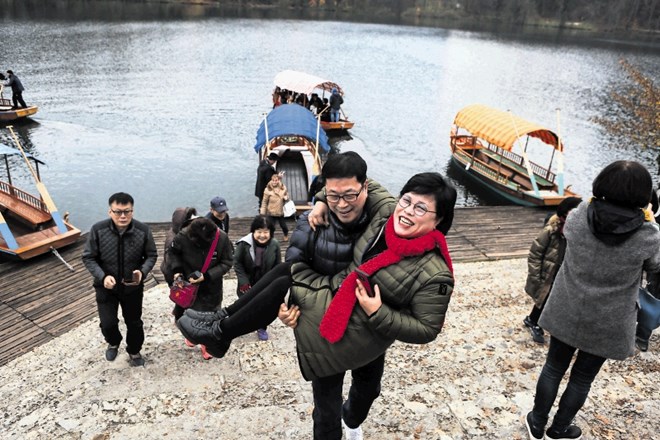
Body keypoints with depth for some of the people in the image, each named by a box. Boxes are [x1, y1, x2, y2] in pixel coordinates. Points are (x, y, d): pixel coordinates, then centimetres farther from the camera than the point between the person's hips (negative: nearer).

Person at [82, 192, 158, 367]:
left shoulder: (143, 230, -18)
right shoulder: (98, 230, -20)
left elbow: (151, 255, -4)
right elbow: (88, 257, -9)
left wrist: (142, 272, -24)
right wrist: (102, 276, -25)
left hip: (133, 287, 1)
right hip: (106, 287, -1)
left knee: (134, 322, 15)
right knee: (108, 323, 1)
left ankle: (134, 351, 43)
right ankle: (113, 343, 38)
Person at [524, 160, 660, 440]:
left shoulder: (578, 217, -16)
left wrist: (596, 205, 14)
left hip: (567, 312, 2)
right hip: (607, 323, -1)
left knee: (554, 368, 20)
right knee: (582, 378, 19)